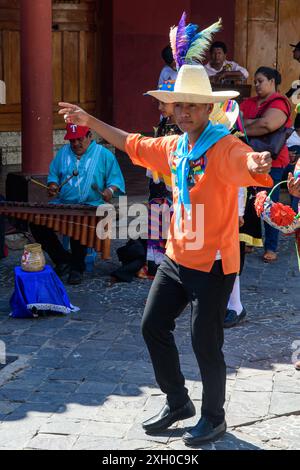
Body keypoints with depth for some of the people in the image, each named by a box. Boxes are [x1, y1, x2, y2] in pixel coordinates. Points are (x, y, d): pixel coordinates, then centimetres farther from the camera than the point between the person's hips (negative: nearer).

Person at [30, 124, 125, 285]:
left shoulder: (104, 154, 4)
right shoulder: (63, 152, 17)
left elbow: (115, 178, 3)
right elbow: (53, 174, 22)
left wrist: (110, 190, -18)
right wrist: (53, 186, 0)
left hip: (91, 205, -4)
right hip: (62, 204, 5)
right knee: (37, 223, -17)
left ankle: (77, 267, -13)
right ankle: (63, 259, 1)